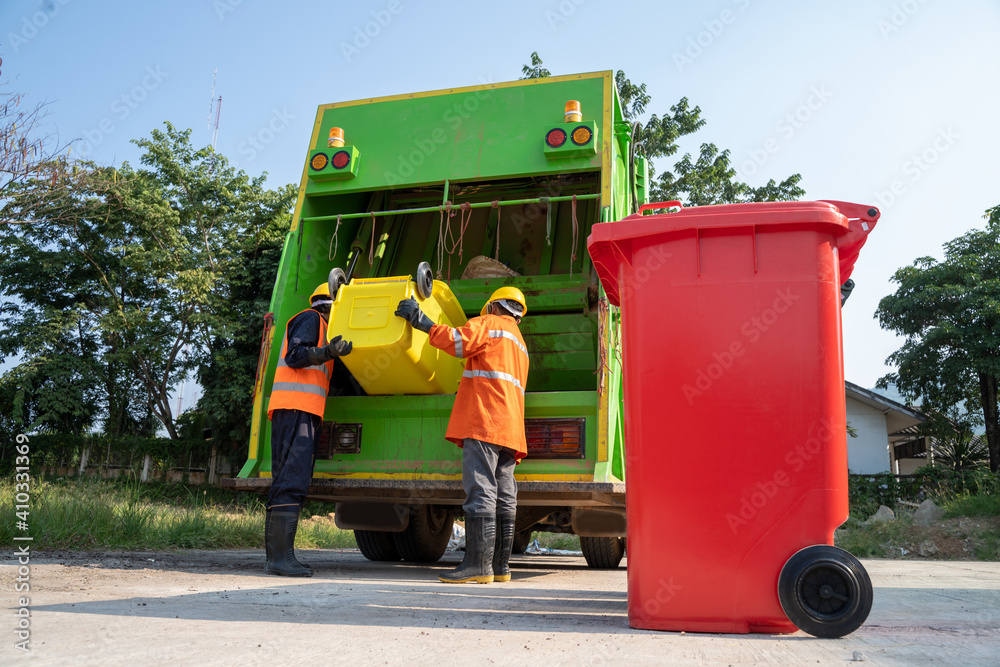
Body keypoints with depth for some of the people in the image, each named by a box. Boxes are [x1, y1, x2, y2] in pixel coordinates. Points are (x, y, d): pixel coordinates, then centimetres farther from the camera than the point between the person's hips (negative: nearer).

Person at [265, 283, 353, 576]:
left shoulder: (318, 325, 32)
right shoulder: (310, 318, 3)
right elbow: (295, 355, -12)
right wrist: (329, 352, -25)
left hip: (300, 411, 10)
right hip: (297, 408, -10)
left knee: (286, 481, 4)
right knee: (293, 479, -16)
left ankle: (276, 556, 3)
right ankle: (281, 555, -20)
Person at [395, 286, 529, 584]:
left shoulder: (488, 324, 3)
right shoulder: (519, 342, 30)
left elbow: (456, 342, -14)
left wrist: (420, 319, -8)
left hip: (484, 423, -9)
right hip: (510, 427, 9)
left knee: (480, 491, -12)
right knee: (503, 497, 6)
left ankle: (478, 564, -14)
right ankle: (500, 565, 8)